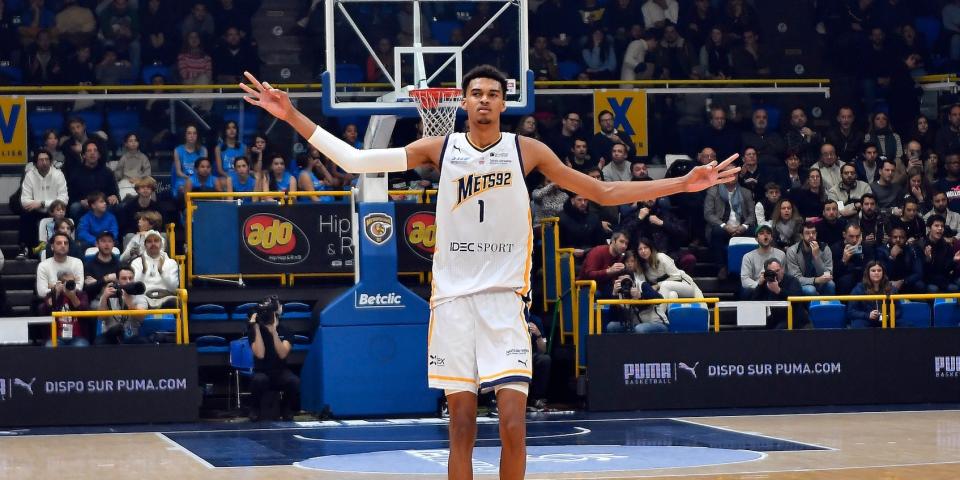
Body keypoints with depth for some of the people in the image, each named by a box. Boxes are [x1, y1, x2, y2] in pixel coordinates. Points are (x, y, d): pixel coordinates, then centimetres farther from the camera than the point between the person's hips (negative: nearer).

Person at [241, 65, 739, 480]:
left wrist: (682, 184, 1)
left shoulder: (527, 151, 1)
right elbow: (353, 160, 1)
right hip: (452, 299, 1)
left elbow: (605, 192, 6)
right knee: (461, 426, 1)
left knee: (512, 426, -9)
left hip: (504, 299, -1)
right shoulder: (439, 148, 2)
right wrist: (293, 117, -4)